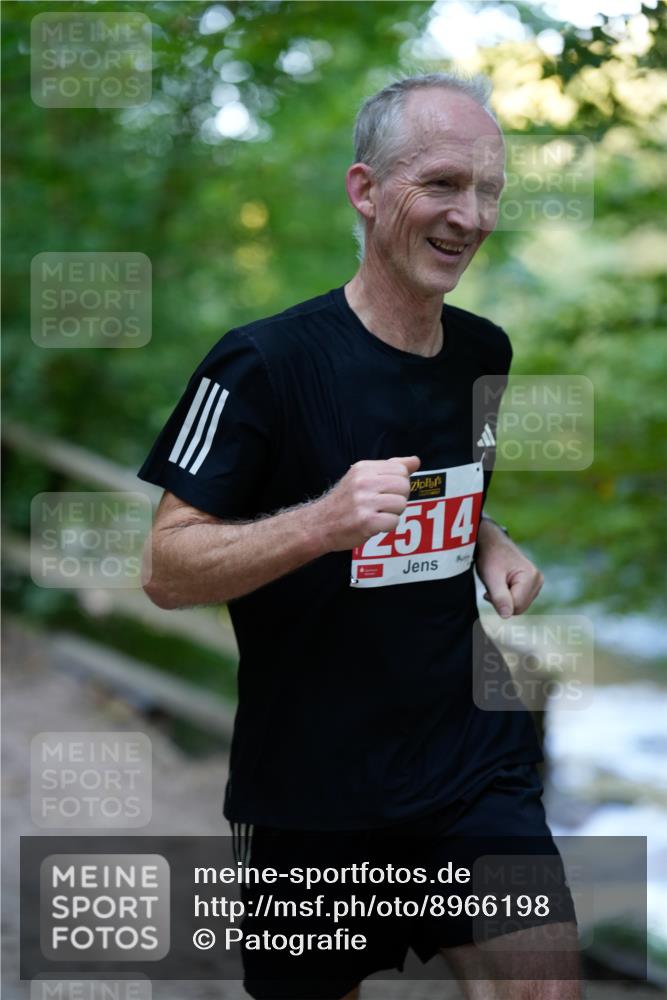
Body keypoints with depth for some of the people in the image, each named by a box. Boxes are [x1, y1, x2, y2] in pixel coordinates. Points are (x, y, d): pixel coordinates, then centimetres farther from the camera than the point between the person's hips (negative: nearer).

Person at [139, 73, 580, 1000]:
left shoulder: (486, 353, 5)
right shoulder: (264, 362, -14)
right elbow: (168, 570, -15)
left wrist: (491, 547, 2)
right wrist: (324, 522, -30)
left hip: (475, 758, 4)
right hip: (308, 781, -4)